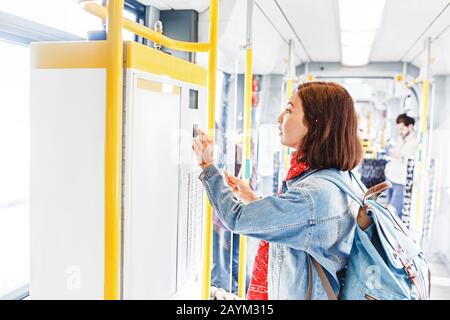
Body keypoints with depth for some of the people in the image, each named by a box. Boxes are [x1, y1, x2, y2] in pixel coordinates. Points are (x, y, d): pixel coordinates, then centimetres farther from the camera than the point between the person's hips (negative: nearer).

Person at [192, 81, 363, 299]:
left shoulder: (314, 194, -31)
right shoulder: (335, 176, -2)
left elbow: (235, 218, -22)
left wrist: (207, 165, -12)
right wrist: (251, 197, 5)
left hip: (303, 294, -8)